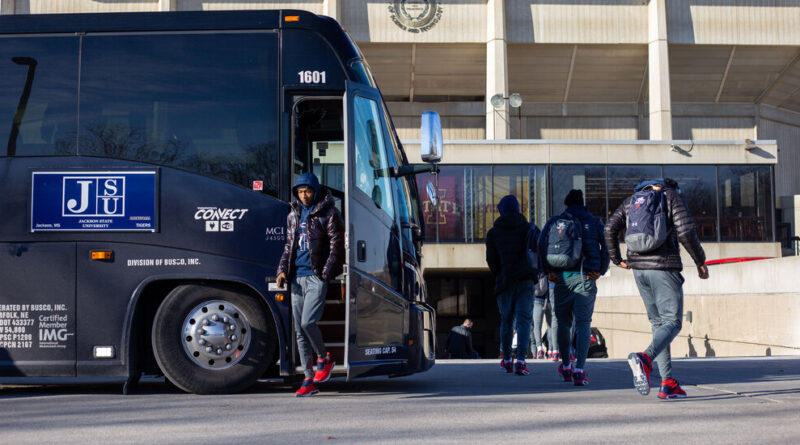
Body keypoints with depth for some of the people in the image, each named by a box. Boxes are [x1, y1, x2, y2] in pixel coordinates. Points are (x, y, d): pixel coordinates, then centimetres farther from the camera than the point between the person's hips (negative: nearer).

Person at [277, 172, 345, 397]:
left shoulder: (328, 214, -1)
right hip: (297, 277, 6)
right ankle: (309, 379, 10)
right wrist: (282, 270, 8)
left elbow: (336, 245, -4)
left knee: (308, 322, -18)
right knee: (299, 329, 4)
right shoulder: (293, 216, 17)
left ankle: (324, 359, 10)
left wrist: (325, 273, -11)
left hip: (317, 277, -6)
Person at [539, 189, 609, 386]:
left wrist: (548, 271, -2)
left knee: (563, 322, 15)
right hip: (585, 277, -1)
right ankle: (579, 370, -16)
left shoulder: (554, 222, 11)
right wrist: (600, 270, -1)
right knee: (583, 322, -3)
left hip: (561, 278, 1)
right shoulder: (595, 222, 10)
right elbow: (607, 245, -4)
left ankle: (566, 366, 26)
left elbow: (542, 245, -4)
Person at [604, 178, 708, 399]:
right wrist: (700, 261, 0)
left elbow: (610, 229, 8)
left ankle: (667, 383, 5)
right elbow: (686, 231, -10)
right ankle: (645, 358, -33)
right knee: (672, 322, -4)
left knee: (658, 322, 12)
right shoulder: (673, 196, 3)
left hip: (638, 268, 6)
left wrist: (617, 259, 18)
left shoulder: (632, 199, 17)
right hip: (664, 266, -5)